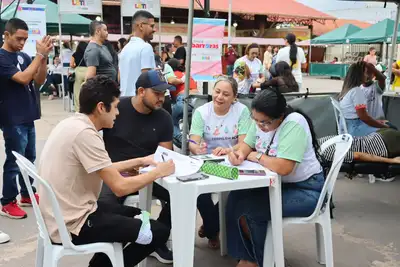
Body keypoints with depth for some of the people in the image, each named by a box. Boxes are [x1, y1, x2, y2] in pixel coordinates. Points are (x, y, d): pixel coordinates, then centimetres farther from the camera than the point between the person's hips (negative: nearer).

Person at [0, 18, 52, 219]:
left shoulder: (23, 56, 8)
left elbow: (39, 80, 6)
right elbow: (23, 78, -24)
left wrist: (44, 57, -8)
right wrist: (40, 54, -20)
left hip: (27, 117, 7)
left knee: (29, 158, 16)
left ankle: (27, 194, 30)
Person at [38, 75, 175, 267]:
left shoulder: (72, 123, 6)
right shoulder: (85, 133, -23)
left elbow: (104, 170, 15)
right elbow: (120, 187, -23)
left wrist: (140, 162, 14)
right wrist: (158, 172, -9)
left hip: (61, 216, 10)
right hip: (72, 226, -10)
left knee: (134, 214, 25)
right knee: (159, 232, -4)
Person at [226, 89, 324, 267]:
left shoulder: (294, 124, -29)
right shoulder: (261, 120, -5)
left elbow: (282, 167, -36)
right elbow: (248, 145, 7)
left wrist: (256, 156, -19)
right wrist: (240, 153, -17)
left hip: (305, 189, -8)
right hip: (277, 183, 8)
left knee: (247, 209, -20)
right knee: (235, 198, -12)